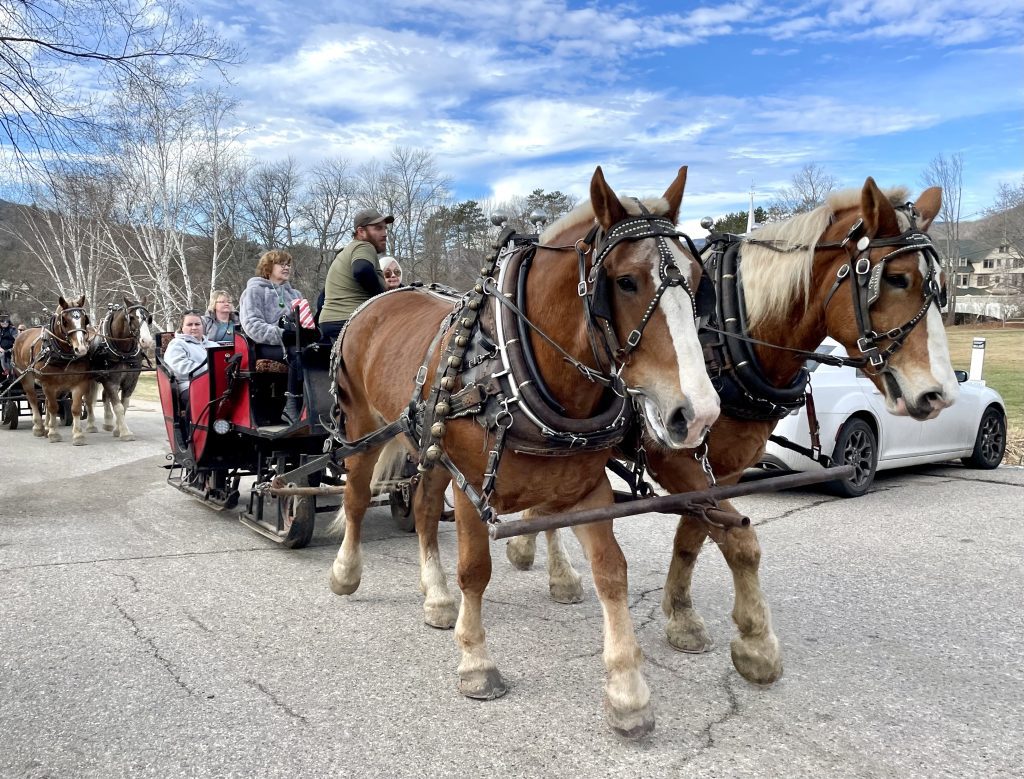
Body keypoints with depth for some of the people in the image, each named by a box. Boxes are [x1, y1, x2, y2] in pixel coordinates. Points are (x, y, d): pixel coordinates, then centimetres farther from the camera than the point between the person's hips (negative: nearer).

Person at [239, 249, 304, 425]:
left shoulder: (294, 293, 27)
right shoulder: (254, 291, 7)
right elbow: (252, 325, -8)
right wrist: (280, 335, -22)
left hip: (294, 343, 5)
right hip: (266, 346, -5)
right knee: (298, 352, -37)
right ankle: (292, 407, -34)